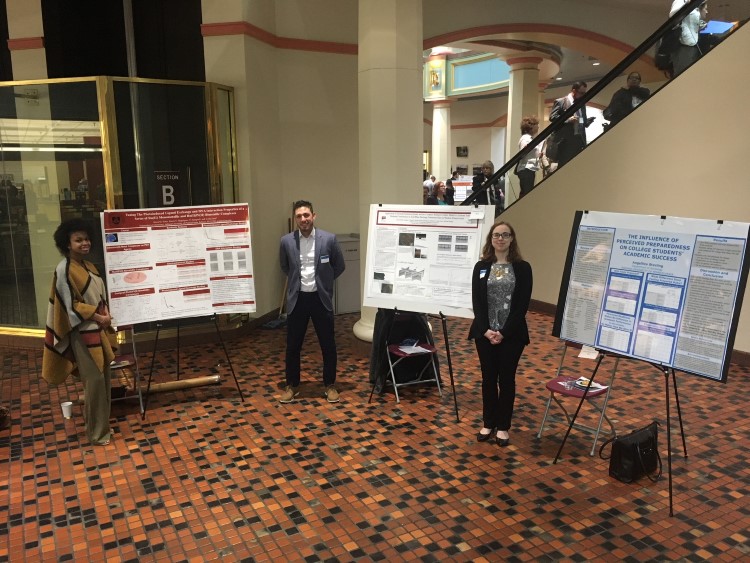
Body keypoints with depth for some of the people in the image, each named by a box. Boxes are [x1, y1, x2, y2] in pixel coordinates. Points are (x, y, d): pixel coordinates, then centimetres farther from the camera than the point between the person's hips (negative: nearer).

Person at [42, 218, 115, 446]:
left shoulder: (89, 266, 11)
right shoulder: (64, 270, -14)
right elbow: (71, 306, -16)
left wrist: (105, 311, 1)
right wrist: (98, 317, -14)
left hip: (98, 330, 8)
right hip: (83, 332, -8)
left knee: (104, 378, 13)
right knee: (94, 380, -4)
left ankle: (101, 425, 26)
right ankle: (96, 432, 9)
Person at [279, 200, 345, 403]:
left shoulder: (329, 239, -8)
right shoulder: (287, 241, -3)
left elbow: (339, 266, 5)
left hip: (321, 299, -1)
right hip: (297, 299, 1)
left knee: (328, 345, 7)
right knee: (293, 346, 8)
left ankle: (330, 385, 23)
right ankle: (292, 386, 25)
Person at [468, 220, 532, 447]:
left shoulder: (522, 268, -2)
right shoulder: (481, 267, 5)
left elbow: (522, 305, -7)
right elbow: (476, 301, -1)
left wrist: (504, 332, -15)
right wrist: (486, 330, -13)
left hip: (512, 334, -2)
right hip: (485, 332, 2)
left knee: (506, 379, 7)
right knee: (488, 378, 10)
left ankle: (503, 426, 20)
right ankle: (488, 423, 24)